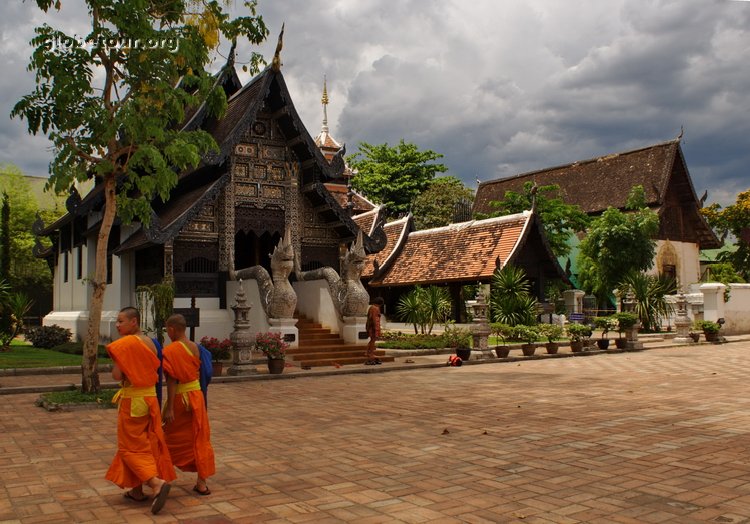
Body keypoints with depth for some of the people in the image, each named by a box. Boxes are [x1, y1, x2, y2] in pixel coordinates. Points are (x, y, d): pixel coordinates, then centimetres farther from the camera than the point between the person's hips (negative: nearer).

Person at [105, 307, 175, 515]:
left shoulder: (124, 344, -15)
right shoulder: (149, 342, 7)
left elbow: (117, 375, -17)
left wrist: (115, 360, 0)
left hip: (132, 400, -7)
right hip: (150, 396, 7)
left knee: (131, 446, 1)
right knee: (145, 443, 13)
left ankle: (157, 483, -15)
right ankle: (137, 490, 22)